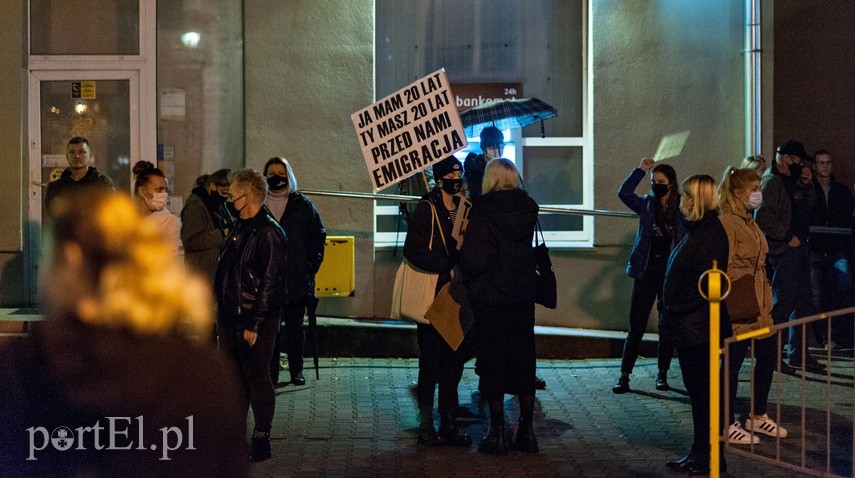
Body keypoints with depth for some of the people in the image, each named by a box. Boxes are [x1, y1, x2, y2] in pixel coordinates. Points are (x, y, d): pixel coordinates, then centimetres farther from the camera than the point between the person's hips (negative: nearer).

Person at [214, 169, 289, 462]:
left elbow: (269, 282, -18)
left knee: (256, 377, -2)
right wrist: (221, 312, 15)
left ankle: (261, 439, 7)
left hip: (256, 320, -9)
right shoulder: (239, 229, 14)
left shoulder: (269, 232, -14)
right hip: (230, 317, 9)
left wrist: (254, 324, -20)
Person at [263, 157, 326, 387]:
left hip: (296, 279, 0)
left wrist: (312, 265, -2)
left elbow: (318, 236, 6)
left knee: (295, 324, 6)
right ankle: (271, 372, 6)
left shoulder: (302, 204, 4)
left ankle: (296, 369, 15)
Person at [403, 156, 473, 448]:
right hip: (433, 295, -5)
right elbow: (413, 250, -16)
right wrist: (448, 269, -19)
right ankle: (426, 426, 9)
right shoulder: (426, 209, -7)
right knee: (431, 362, -1)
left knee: (454, 362, 8)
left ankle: (448, 424, 16)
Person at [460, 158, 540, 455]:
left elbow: (476, 256, -21)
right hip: (523, 296, 5)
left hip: (489, 296, -4)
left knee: (492, 361, 5)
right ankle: (527, 431, 18)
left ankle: (497, 433, 9)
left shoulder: (482, 209, -15)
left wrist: (465, 274, -4)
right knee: (524, 359, 12)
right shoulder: (528, 208, 1)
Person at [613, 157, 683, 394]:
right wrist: (640, 170, -14)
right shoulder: (646, 205, 3)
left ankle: (662, 374, 20)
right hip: (646, 273, 0)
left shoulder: (682, 208, -1)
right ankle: (624, 375, 4)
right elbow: (624, 193, -11)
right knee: (636, 327, 1)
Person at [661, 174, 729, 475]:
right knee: (696, 390, 15)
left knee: (702, 391, -1)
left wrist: (680, 312, -17)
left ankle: (710, 458, 7)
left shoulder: (711, 233, -17)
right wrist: (672, 315, 14)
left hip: (697, 326, -10)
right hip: (688, 326, 10)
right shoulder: (697, 230, 14)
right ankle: (699, 453, 23)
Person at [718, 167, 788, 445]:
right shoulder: (726, 223, -15)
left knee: (768, 356, 14)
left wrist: (765, 297, 20)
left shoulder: (749, 222, 15)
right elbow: (725, 268, -19)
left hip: (759, 305, 10)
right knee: (733, 362, 0)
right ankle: (726, 425, 11)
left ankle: (758, 417, 29)